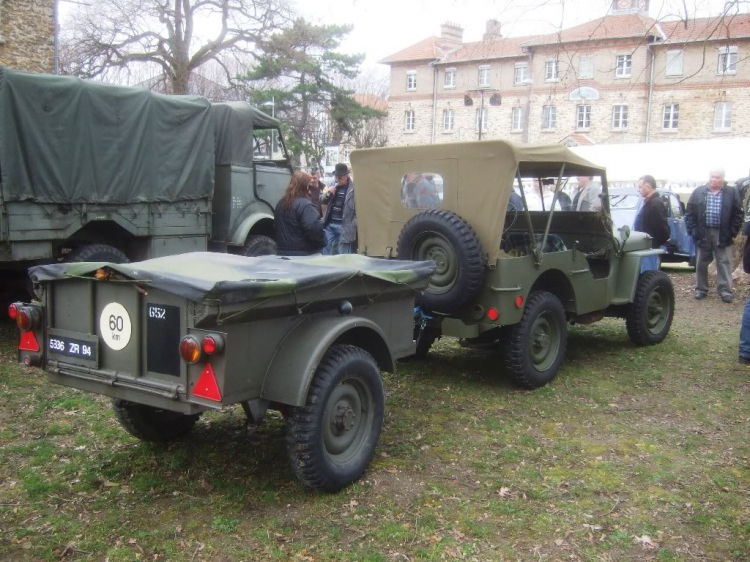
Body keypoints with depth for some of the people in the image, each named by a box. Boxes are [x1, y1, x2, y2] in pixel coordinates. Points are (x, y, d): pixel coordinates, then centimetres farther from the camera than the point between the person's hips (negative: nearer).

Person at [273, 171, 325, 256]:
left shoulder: (281, 203, 11)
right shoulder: (305, 205, -18)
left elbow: (276, 227, 20)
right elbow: (314, 229, -25)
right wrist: (322, 243, -9)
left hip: (284, 252, 8)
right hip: (305, 254, -8)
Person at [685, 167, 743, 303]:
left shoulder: (732, 193, 1)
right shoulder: (698, 192, 3)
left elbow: (738, 214, 1)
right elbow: (689, 213, 5)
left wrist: (732, 232, -6)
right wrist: (692, 230, -4)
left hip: (722, 235, -1)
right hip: (702, 234, 1)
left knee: (724, 263, 2)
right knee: (701, 263, 9)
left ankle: (725, 290, 8)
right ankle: (701, 289, 20)